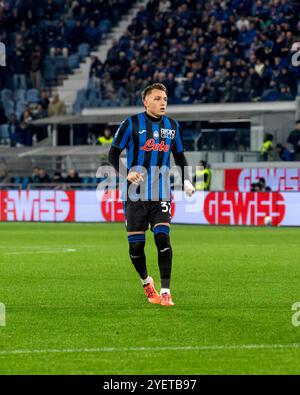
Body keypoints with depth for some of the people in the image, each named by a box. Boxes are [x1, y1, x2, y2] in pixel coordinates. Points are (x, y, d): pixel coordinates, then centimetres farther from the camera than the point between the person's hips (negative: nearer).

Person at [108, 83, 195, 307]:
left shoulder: (172, 126, 8)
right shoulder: (132, 124, -4)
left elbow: (180, 156, 20)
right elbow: (113, 154, -1)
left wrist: (186, 180, 3)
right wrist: (126, 173, -19)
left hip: (161, 195, 2)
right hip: (136, 194, -2)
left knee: (163, 238, -15)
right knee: (136, 246, 2)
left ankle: (165, 292, -11)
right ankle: (146, 282, 29)